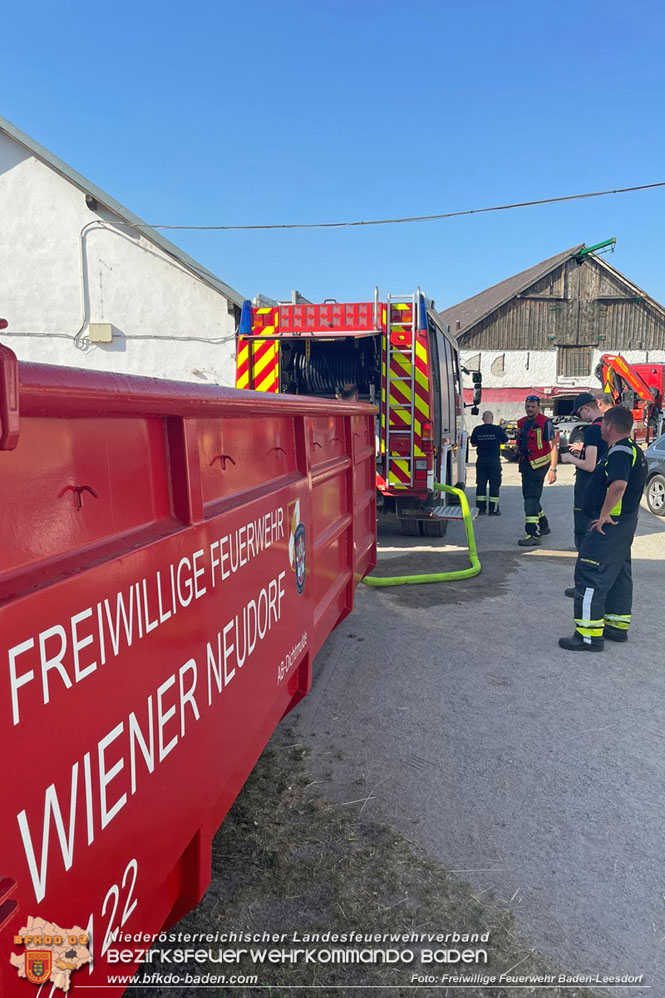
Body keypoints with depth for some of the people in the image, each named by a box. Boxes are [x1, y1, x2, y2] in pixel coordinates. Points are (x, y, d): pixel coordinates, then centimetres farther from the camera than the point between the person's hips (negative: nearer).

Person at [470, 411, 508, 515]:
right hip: (494, 460, -2)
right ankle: (493, 509, 5)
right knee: (494, 485, 4)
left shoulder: (477, 429, -1)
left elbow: (473, 444, 7)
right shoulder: (497, 429, -7)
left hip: (481, 460, 2)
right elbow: (505, 441, 7)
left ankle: (481, 508, 8)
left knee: (481, 484, 8)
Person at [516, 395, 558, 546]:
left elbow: (553, 447, -12)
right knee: (529, 496, 16)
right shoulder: (522, 423, 12)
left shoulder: (545, 423, -10)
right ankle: (543, 526, 33)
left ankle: (533, 534, -14)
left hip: (539, 464, -8)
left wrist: (553, 469, -19)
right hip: (526, 464, 8)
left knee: (531, 497, -14)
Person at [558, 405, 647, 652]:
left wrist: (604, 514, -26)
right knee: (619, 573, 17)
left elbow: (618, 484, -35)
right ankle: (618, 625, 28)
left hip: (608, 525, -11)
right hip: (626, 523, 11)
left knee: (589, 576, -8)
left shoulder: (619, 452, -19)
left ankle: (589, 635, -6)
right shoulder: (634, 450, 15)